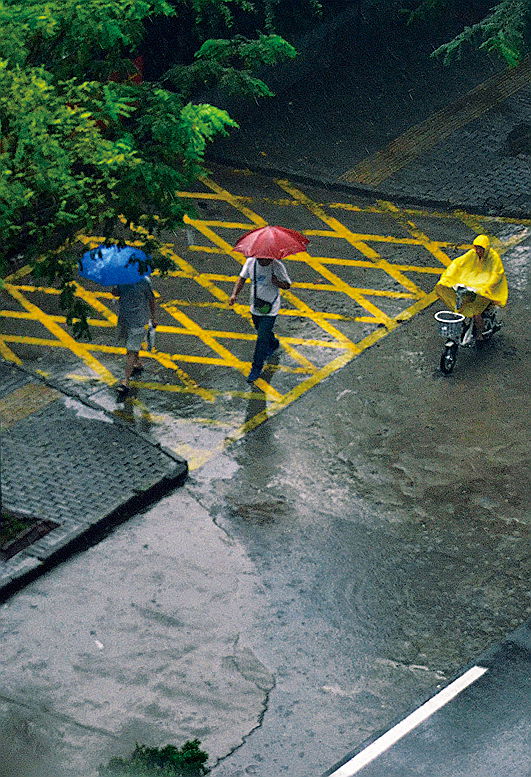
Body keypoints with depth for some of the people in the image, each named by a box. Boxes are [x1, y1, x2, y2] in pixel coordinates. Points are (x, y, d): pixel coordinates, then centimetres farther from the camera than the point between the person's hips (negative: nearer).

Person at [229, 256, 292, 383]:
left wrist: (277, 282, -34)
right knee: (263, 333, 27)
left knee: (262, 339, -6)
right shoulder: (251, 262, -10)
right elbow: (242, 278, 1)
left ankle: (256, 369, 6)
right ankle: (274, 344, 59)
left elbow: (287, 285, -11)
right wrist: (234, 294, -14)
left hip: (270, 310, -5)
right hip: (255, 308, 5)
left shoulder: (277, 266, -21)